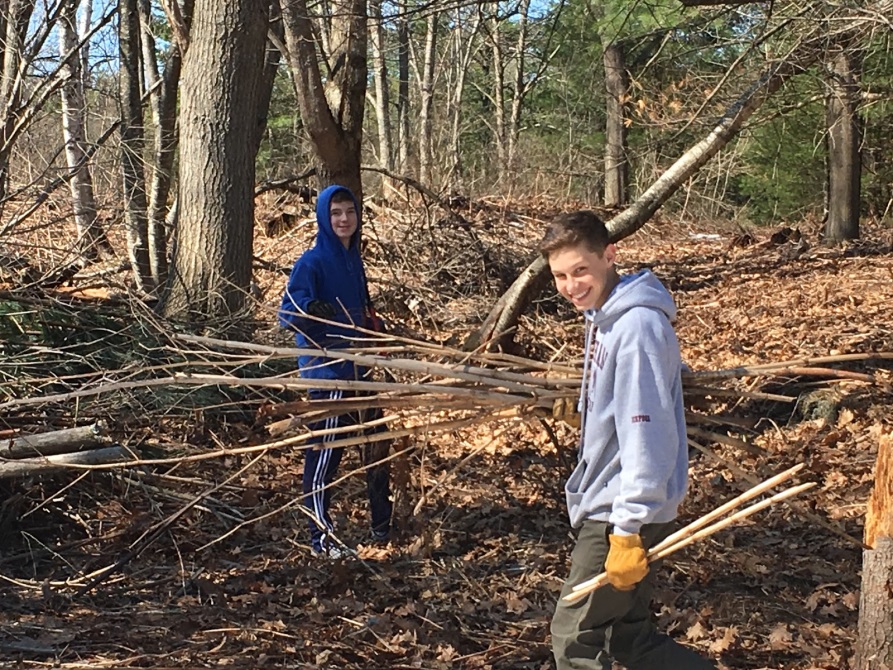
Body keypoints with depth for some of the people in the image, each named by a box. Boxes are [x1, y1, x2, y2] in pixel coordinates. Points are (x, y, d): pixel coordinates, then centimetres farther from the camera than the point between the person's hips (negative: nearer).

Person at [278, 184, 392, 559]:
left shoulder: (354, 260, 10)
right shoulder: (313, 262, -11)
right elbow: (289, 313, -21)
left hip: (360, 371, 8)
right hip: (328, 372, -8)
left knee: (377, 446, 14)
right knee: (326, 453, -2)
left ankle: (382, 526, 27)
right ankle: (321, 538, 9)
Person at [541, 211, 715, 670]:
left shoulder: (638, 327, -22)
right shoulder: (604, 316, 8)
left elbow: (648, 434, -26)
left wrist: (630, 529, -25)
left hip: (621, 514, -10)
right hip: (604, 504, 10)